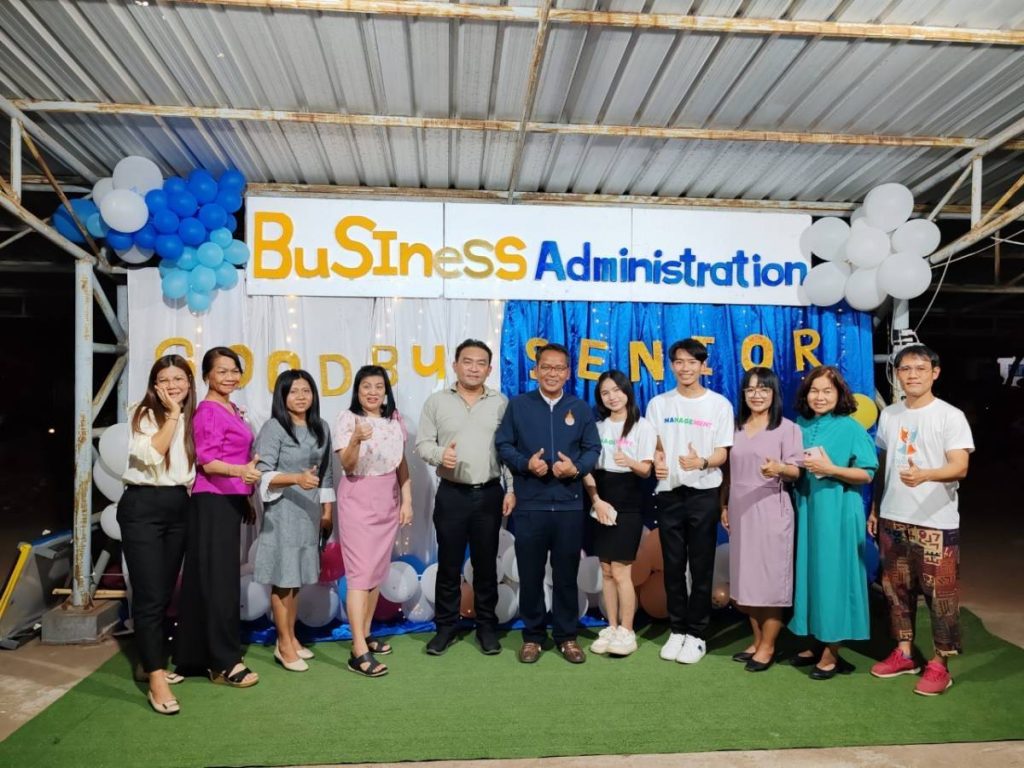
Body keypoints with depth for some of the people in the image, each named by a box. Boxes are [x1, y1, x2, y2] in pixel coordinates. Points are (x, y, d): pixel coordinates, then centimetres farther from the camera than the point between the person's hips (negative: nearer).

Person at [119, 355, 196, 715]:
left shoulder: (193, 418, 12)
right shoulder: (145, 415, -4)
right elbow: (152, 455, -20)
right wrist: (172, 414, -16)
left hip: (179, 507, 6)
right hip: (143, 507, -6)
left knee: (165, 592, 13)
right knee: (150, 594, -7)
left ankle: (151, 661, 27)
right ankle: (157, 681, -5)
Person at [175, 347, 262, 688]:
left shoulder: (232, 410, 14)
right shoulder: (208, 411, -12)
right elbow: (206, 462, -19)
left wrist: (245, 501, 21)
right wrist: (241, 471, -37)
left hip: (229, 501, 9)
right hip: (213, 502, -9)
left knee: (212, 578, 13)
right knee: (219, 579, -5)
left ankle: (204, 655, 22)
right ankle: (224, 663, 0)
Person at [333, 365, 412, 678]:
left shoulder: (395, 419, 5)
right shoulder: (347, 419, -10)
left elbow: (401, 463, 10)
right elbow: (347, 465, -19)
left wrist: (407, 500, 7)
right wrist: (355, 440, -37)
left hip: (387, 500, 6)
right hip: (357, 501, -5)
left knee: (378, 570, 11)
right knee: (361, 571, -8)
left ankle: (365, 634, 25)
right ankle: (359, 652, -7)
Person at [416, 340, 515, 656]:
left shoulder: (501, 403, 3)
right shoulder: (436, 402, 1)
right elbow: (423, 443, 0)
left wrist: (512, 489, -2)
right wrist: (440, 454, -21)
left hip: (490, 494, 0)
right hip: (451, 494, 0)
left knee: (486, 564, 10)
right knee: (448, 564, 8)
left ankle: (487, 625, 23)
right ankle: (446, 625, 22)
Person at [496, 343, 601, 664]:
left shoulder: (580, 408, 8)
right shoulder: (518, 405, 4)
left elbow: (593, 449, 6)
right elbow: (503, 445, 1)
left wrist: (576, 468, -13)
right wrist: (526, 463, -16)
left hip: (569, 505, 1)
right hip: (529, 505, -1)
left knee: (566, 574, 10)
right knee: (530, 574, 8)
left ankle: (566, 635, 24)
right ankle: (532, 635, 23)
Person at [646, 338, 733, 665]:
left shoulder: (719, 404, 1)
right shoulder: (659, 404, 7)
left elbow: (723, 453, -2)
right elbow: (654, 447, 10)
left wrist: (702, 462, -24)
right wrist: (657, 461, -13)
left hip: (704, 494, -2)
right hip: (669, 493, 2)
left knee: (701, 568, 4)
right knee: (673, 566, 9)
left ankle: (696, 634, 16)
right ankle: (676, 630, 21)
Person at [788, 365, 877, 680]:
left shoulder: (850, 428, -6)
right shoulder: (800, 426, 7)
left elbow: (866, 474, -7)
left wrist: (831, 470, -19)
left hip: (837, 513, -5)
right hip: (805, 510, 5)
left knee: (832, 574, -1)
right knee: (810, 573, 10)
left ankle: (832, 653, 10)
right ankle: (817, 644, 23)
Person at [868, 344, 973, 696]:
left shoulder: (950, 416, -7)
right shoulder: (889, 415, 9)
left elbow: (960, 468, -16)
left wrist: (924, 475, -35)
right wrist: (874, 508, 14)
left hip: (935, 522, -5)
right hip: (893, 519, 5)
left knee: (940, 593, 0)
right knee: (897, 588, 13)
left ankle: (939, 665, 14)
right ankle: (904, 653, 26)